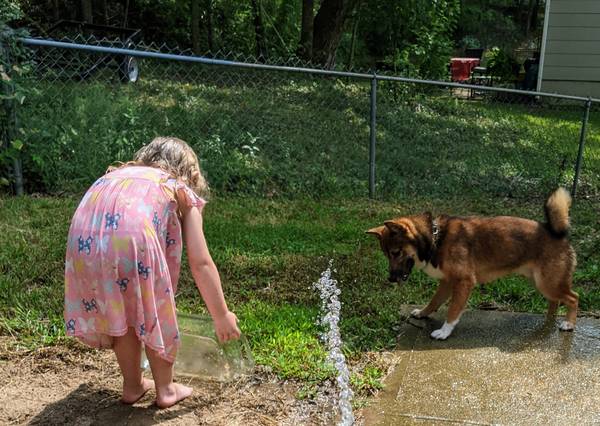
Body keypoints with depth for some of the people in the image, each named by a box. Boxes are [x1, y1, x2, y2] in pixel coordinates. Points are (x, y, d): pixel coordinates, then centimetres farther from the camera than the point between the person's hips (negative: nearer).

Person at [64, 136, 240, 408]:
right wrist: (221, 316, 25)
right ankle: (165, 389, 34)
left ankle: (132, 386, 40)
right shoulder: (181, 190, 23)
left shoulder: (117, 175, 37)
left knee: (117, 311, 26)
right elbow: (201, 264, 16)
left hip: (83, 242, 5)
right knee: (153, 311, 21)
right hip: (132, 240, -4)